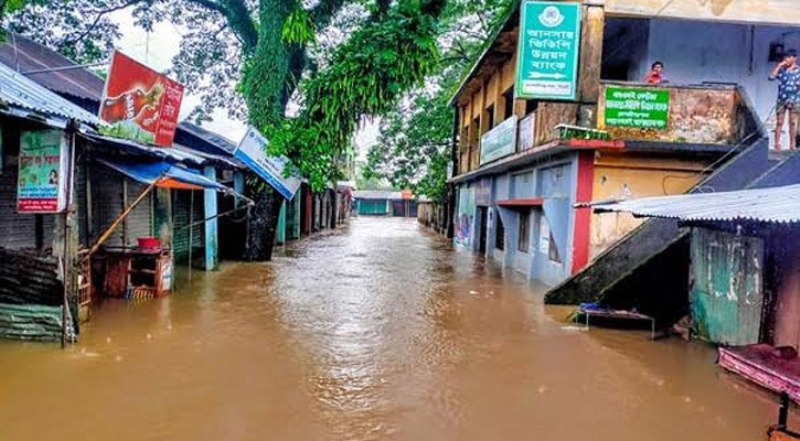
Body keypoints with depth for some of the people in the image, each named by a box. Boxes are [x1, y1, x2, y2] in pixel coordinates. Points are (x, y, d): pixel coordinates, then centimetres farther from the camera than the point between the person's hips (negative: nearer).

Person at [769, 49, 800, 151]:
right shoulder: (781, 69, 4)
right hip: (781, 100, 0)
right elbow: (771, 77, -11)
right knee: (779, 123, 0)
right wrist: (779, 65, -11)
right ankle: (777, 144, 2)